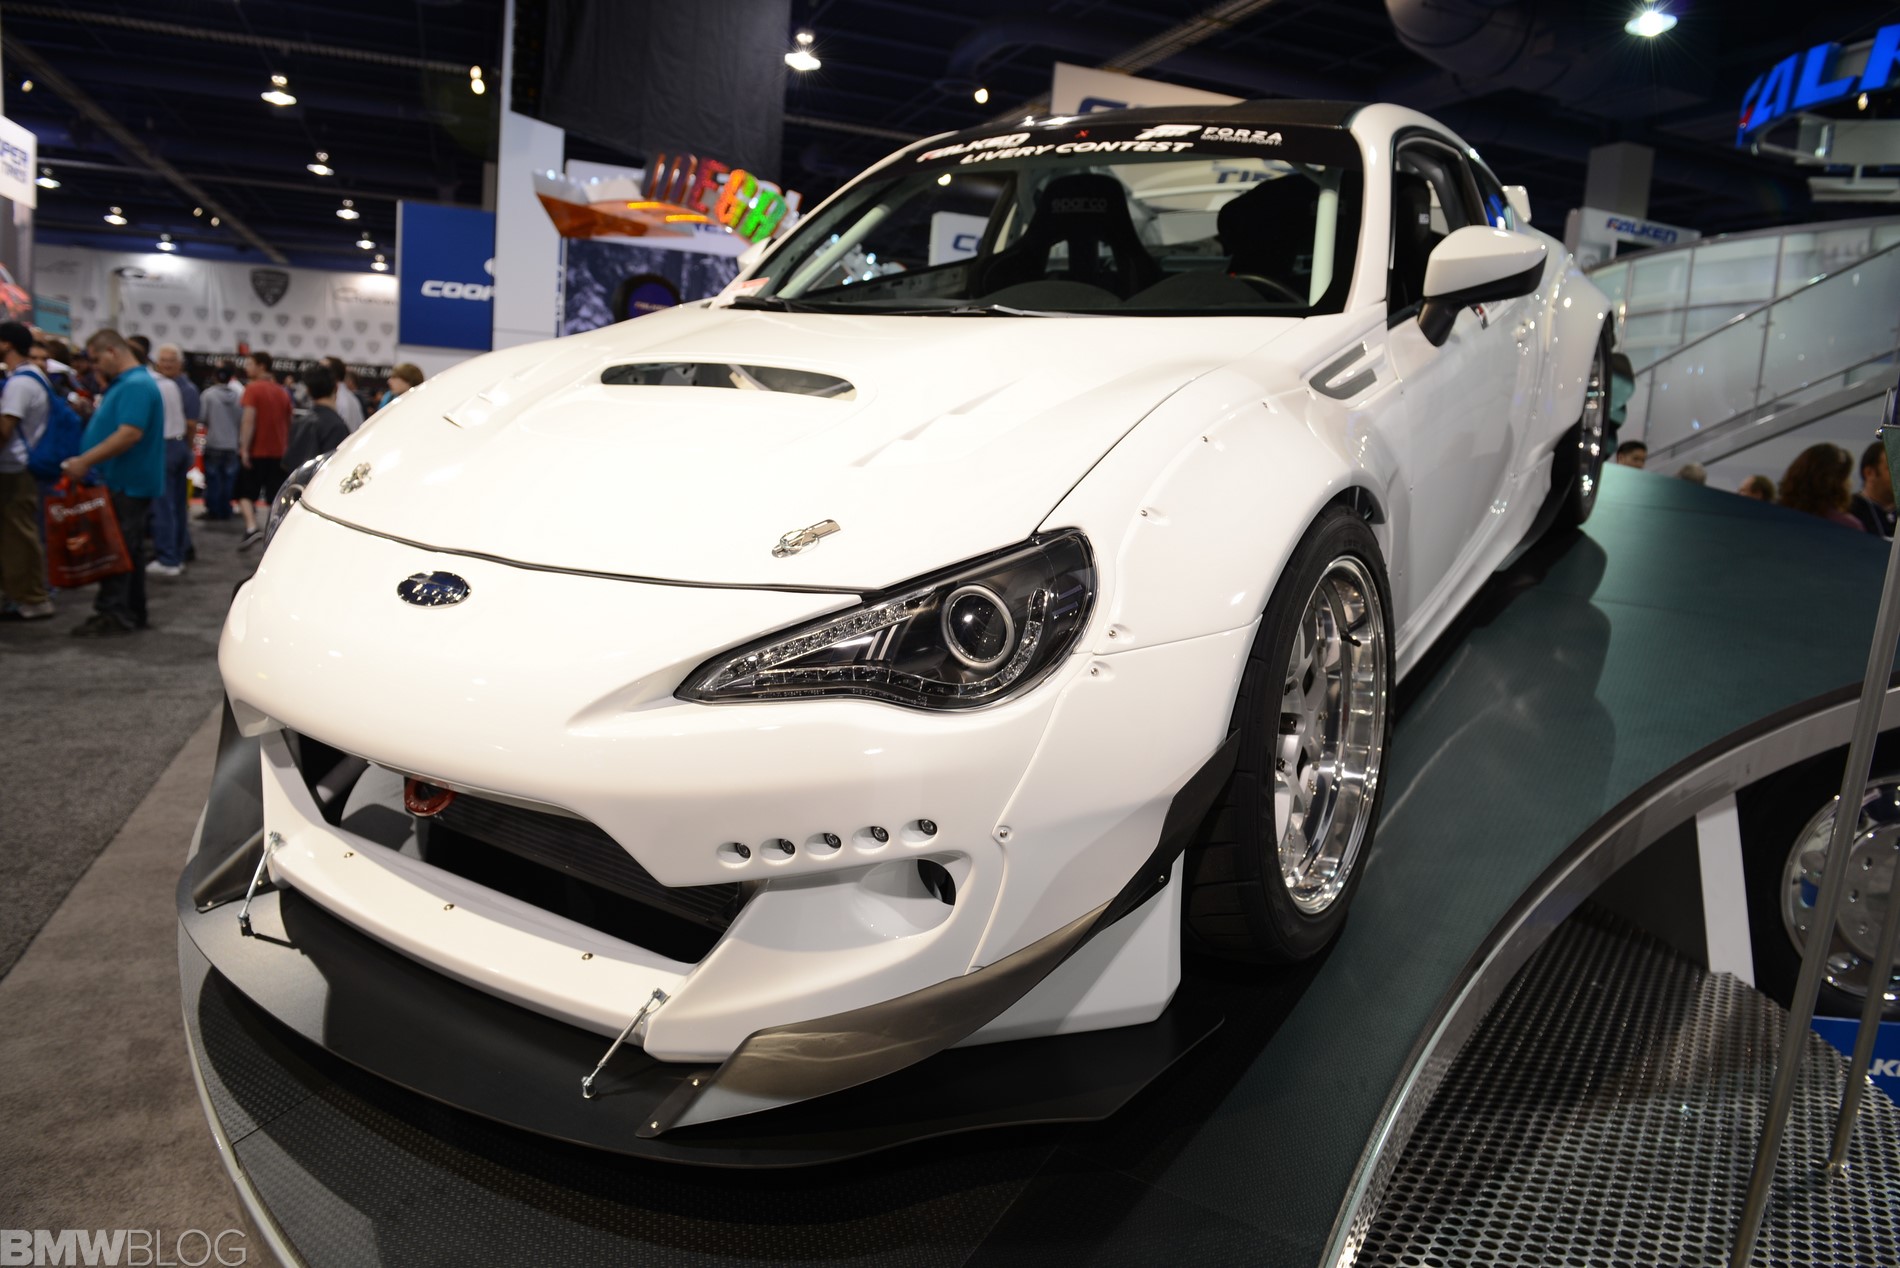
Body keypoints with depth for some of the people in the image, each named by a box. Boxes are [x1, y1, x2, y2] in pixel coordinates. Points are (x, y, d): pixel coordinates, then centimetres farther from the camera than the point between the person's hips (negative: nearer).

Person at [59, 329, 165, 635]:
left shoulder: (136, 385, -16)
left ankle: (112, 614, -4)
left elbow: (130, 433, -26)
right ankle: (132, 613, 18)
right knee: (128, 551, 13)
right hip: (124, 482, 11)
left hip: (127, 484, -11)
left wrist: (85, 461, -24)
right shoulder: (122, 384, 18)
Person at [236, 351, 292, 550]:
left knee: (245, 493, 6)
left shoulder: (253, 388, -8)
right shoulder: (282, 392, 11)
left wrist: (244, 449, -16)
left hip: (256, 451, -5)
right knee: (275, 497, 6)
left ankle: (252, 528, -13)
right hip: (278, 452, 5)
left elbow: (249, 420, -16)